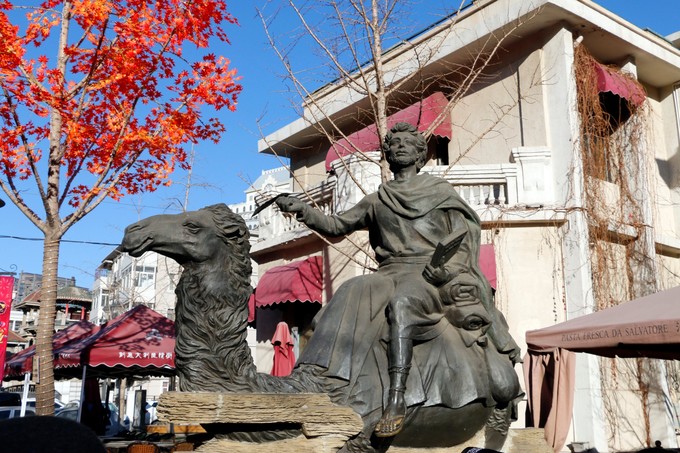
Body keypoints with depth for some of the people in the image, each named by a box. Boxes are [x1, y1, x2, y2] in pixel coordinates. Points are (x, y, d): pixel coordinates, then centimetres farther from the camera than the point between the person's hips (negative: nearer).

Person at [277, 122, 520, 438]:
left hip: (431, 276, -3)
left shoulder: (441, 192, 14)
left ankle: (396, 400, -41)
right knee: (353, 294, -29)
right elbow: (336, 225, 20)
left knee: (400, 303, -37)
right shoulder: (376, 202, 20)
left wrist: (447, 265, -14)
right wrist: (303, 210, 3)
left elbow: (466, 236, 6)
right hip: (391, 275, 3)